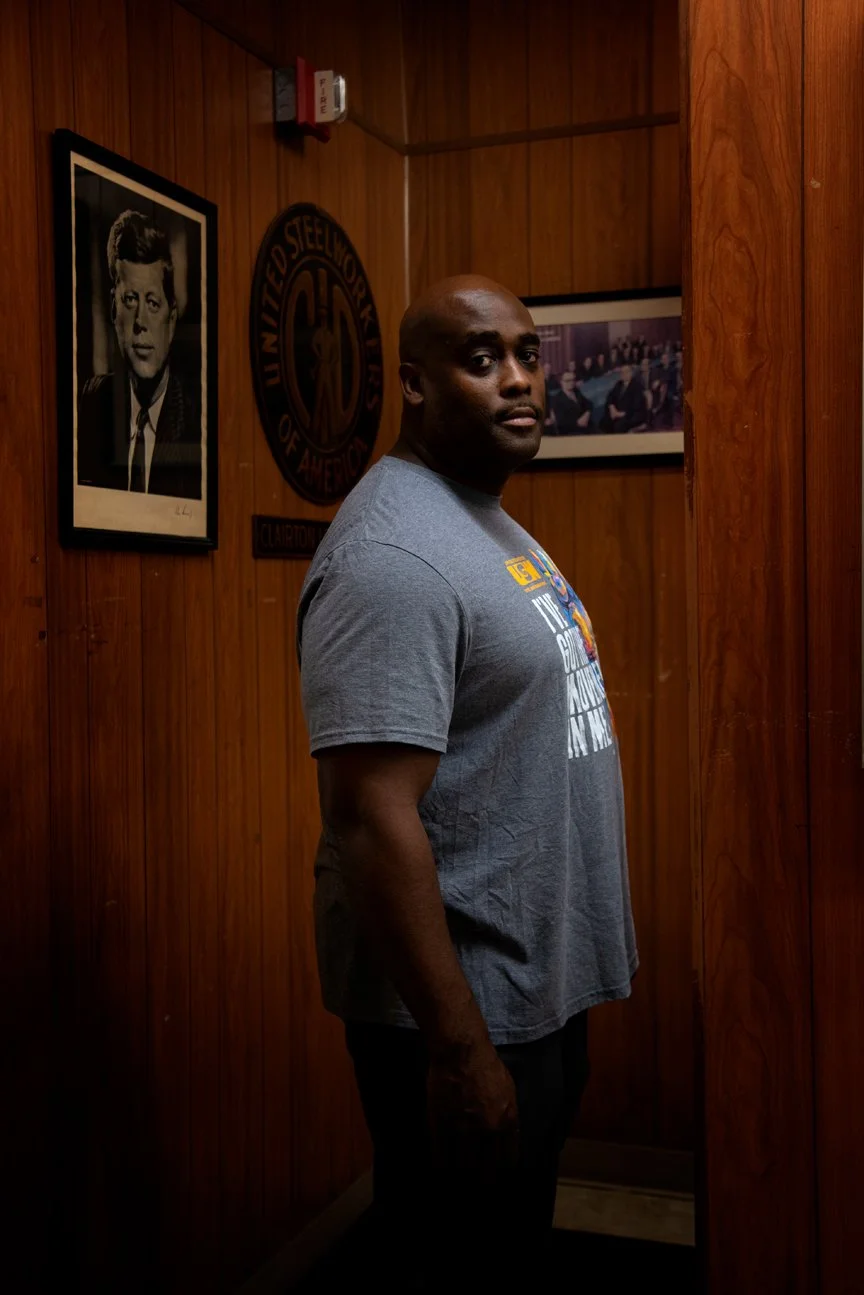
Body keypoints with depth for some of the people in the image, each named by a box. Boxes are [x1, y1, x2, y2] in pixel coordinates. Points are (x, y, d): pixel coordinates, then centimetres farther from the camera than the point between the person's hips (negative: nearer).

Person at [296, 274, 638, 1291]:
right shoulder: (391, 556, -23)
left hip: (544, 981, 10)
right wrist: (460, 1048, -25)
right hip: (462, 1008, -9)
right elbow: (374, 821, -28)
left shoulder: (491, 522, 10)